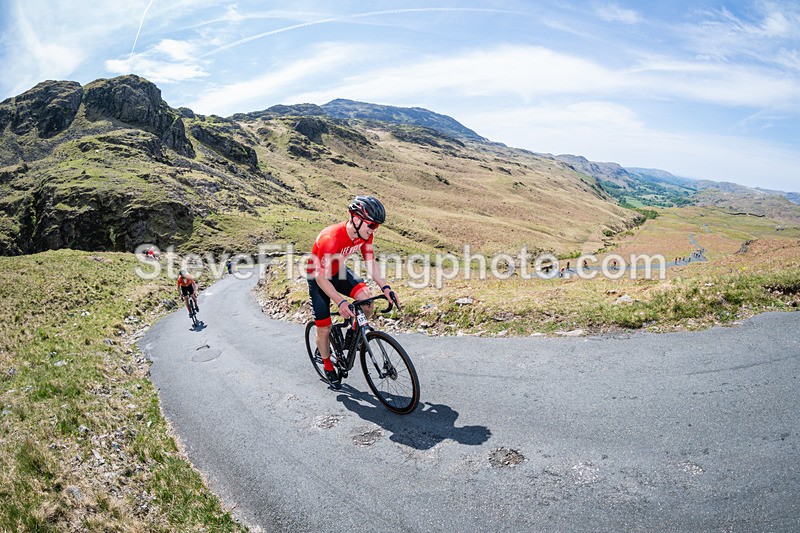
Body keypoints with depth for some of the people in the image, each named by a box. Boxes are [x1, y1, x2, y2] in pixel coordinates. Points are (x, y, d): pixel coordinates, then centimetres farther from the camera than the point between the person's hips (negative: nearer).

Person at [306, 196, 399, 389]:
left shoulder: (365, 234, -18)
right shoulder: (330, 239, -39)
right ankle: (328, 367, 26)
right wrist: (340, 302, -44)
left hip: (340, 272, 5)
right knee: (324, 328, 0)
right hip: (319, 278, -5)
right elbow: (321, 278, -34)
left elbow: (370, 263, -7)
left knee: (367, 301, -20)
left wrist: (384, 287, -20)